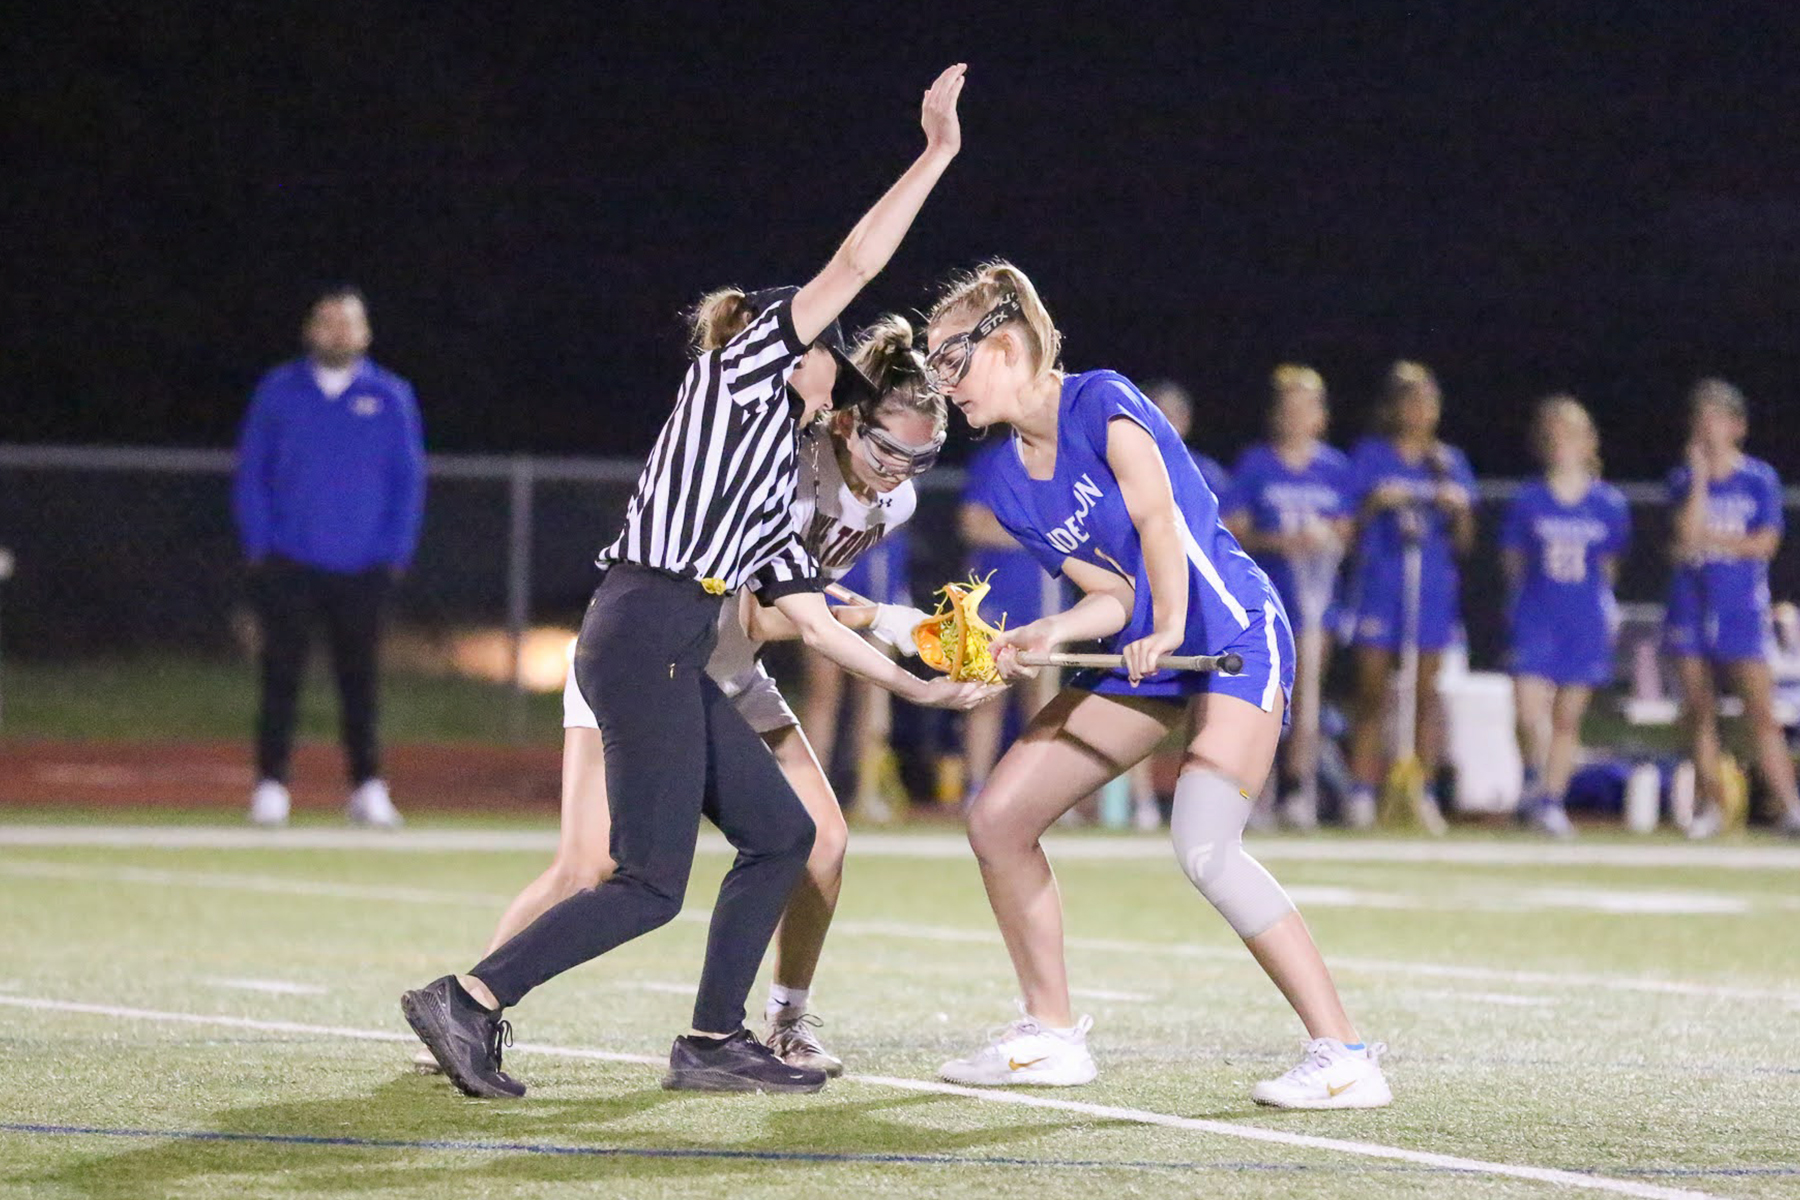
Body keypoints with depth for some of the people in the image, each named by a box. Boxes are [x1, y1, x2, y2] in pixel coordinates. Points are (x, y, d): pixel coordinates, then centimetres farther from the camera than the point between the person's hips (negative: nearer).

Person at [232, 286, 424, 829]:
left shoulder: (391, 397, 6)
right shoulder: (279, 391, 5)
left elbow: (408, 480, 8)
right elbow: (251, 474, 7)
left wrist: (395, 553, -1)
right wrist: (260, 547, -3)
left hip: (362, 567, 0)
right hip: (289, 565, 0)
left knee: (360, 678, 4)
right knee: (281, 676, -2)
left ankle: (368, 785, 7)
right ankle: (271, 785, -1)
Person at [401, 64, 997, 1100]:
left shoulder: (777, 479, 28)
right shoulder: (743, 366, 7)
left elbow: (813, 619, 25)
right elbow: (854, 264, -2)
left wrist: (921, 687, 24)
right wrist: (938, 154, 3)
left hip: (673, 662, 10)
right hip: (645, 636, -10)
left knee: (781, 834, 12)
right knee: (652, 886, -12)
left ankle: (714, 1043, 13)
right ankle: (468, 1001, -13)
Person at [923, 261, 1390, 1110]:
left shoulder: (1099, 403, -12)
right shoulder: (1011, 488, 8)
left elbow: (1157, 517, -22)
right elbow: (1117, 594, 4)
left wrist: (1169, 629, -34)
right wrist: (1046, 636, -15)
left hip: (1233, 634, -9)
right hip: (1143, 657, 9)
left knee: (1203, 847, -26)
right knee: (997, 817, 4)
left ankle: (1344, 1057, -23)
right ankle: (1051, 1036, 17)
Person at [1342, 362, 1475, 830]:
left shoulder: (1450, 462, 12)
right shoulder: (1370, 456, 6)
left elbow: (1464, 543, 11)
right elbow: (1349, 526, 2)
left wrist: (1459, 510, -9)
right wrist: (1375, 503, -16)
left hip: (1433, 586, 2)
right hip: (1378, 581, -2)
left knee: (1427, 690, 0)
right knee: (1371, 690, -2)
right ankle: (1362, 795, -1)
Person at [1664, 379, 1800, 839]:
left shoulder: (1760, 479, 2)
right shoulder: (1683, 480, 6)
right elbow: (1687, 533, -10)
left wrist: (1707, 539, -12)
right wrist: (1700, 474, -11)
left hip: (1743, 607, -3)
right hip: (1691, 606, 3)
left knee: (1761, 713, -10)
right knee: (1699, 713, 5)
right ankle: (1710, 806, 13)